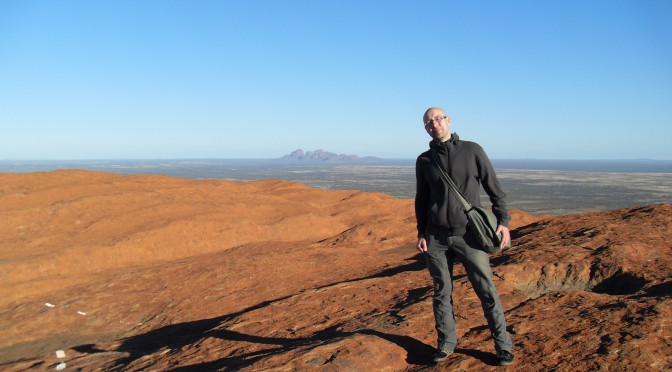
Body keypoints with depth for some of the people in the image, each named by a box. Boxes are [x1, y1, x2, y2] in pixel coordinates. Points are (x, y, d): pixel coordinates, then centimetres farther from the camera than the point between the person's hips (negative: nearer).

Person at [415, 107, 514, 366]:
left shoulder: (472, 151, 0)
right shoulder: (424, 160, 7)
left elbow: (494, 188, 3)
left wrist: (503, 221, -5)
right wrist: (421, 233, 7)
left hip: (468, 235, -2)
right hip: (436, 238, 2)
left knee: (487, 291, 1)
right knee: (442, 292, 10)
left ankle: (503, 345, 15)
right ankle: (446, 343, 24)